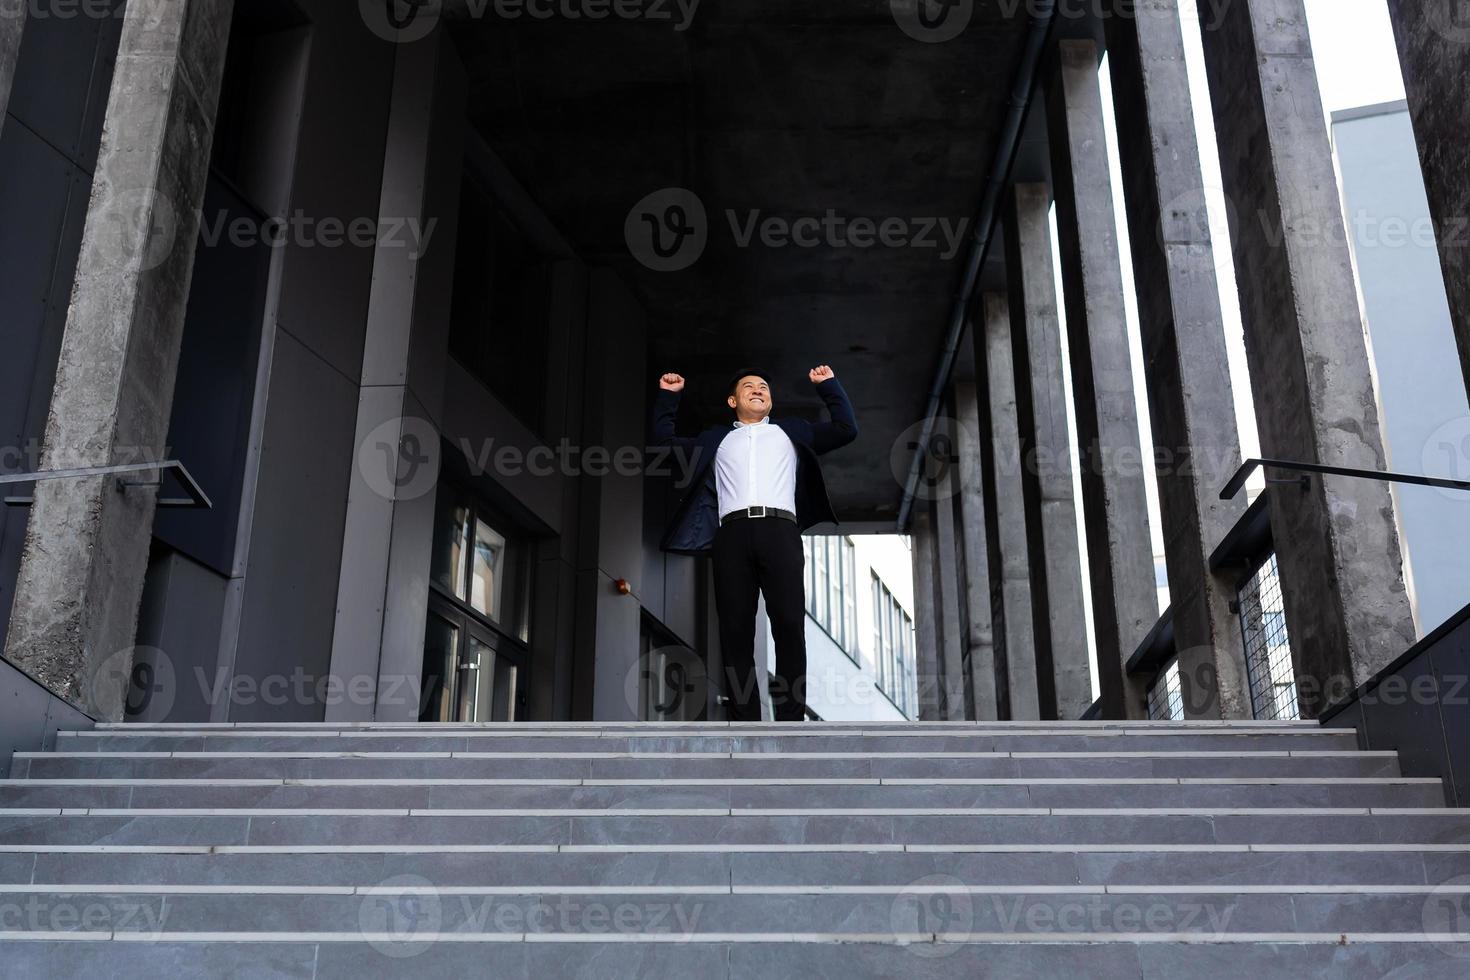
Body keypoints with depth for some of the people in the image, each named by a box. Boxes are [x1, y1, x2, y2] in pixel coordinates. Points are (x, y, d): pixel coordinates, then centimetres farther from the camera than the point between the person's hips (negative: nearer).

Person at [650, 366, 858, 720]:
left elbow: (846, 428, 25)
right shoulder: (715, 439, 31)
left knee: (789, 625, -14)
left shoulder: (791, 431, 29)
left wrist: (829, 385, 25)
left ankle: (791, 719, -14)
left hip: (779, 531, -1)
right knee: (735, 631, -8)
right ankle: (744, 722, -10)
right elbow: (664, 440, 34)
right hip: (732, 535, 1)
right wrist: (667, 396, 31)